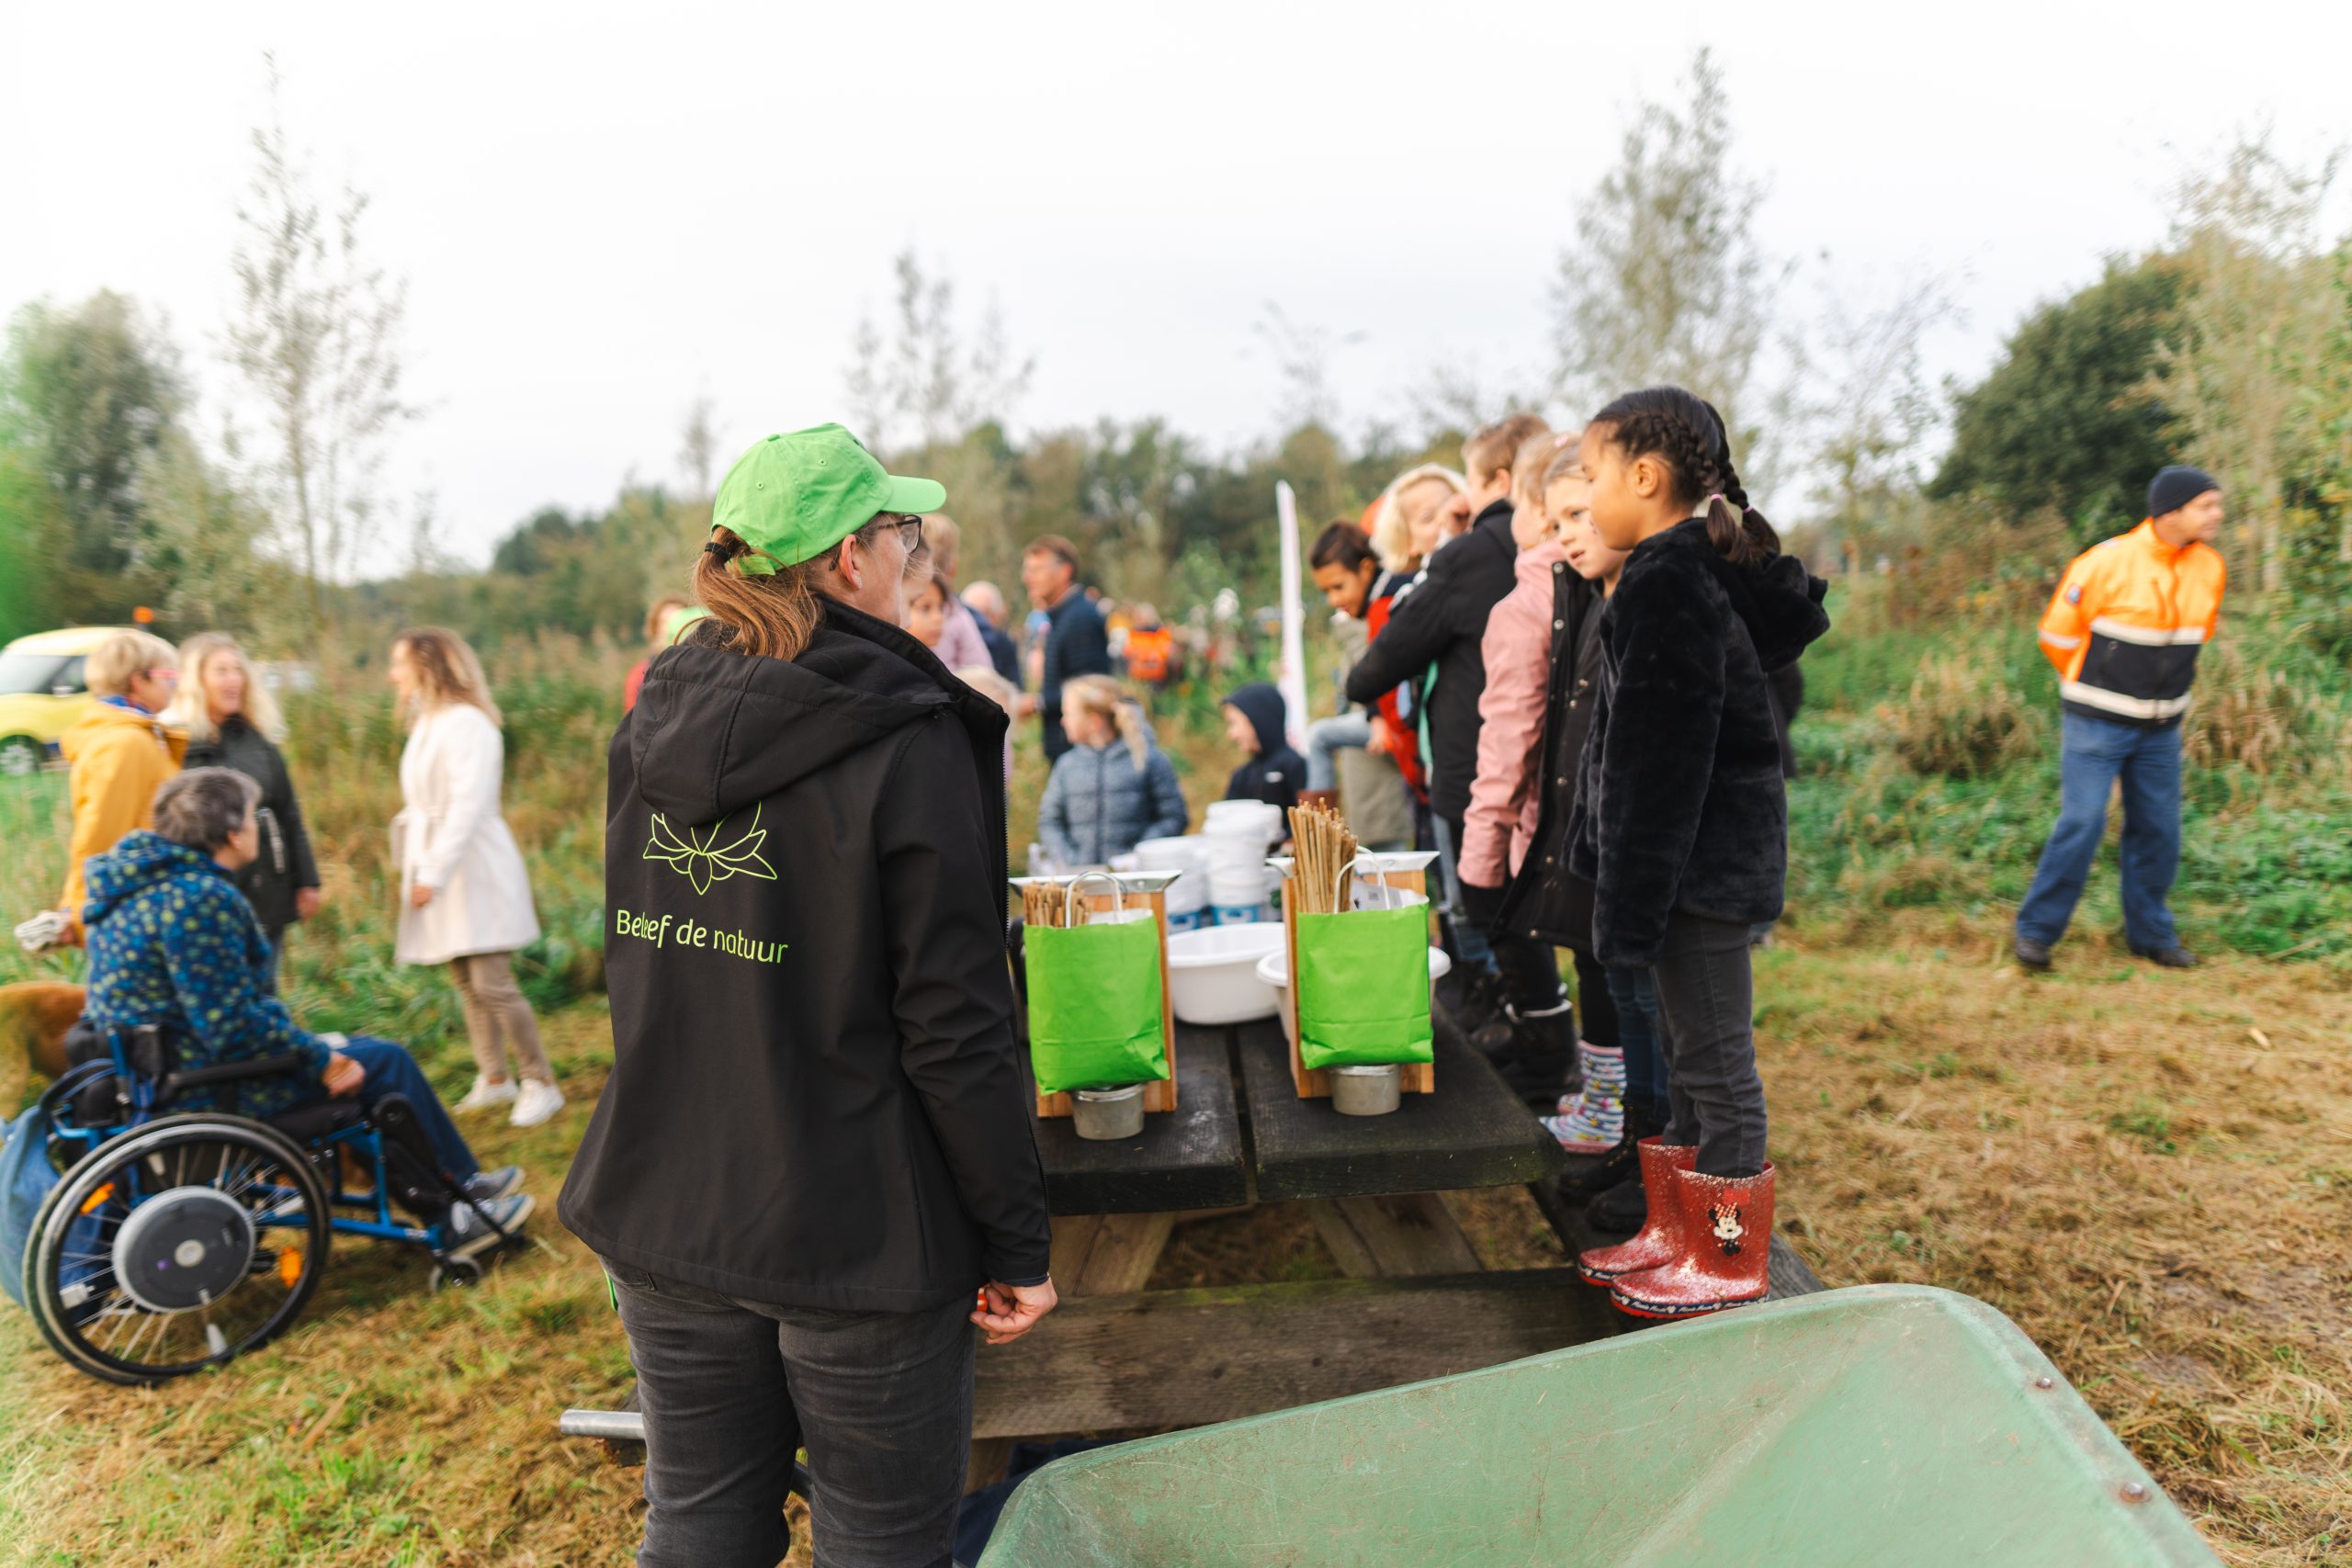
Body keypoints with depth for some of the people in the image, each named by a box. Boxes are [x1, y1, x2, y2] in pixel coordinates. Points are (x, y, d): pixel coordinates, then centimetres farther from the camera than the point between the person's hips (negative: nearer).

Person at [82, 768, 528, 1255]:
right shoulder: (200, 898, -24)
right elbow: (233, 1023, -26)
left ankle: (461, 1180, 26)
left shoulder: (141, 882, 10)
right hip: (203, 1092, -11)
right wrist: (319, 1058, -13)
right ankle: (452, 1222, 10)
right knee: (385, 1063, -1)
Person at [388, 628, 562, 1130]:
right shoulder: (427, 724, 16)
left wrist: (434, 874, -22)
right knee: (467, 984, 11)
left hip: (475, 869, -9)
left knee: (493, 984, -10)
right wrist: (418, 870, 12)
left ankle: (540, 1084, 0)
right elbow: (427, 805, 16)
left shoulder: (467, 723, -14)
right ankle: (494, 1080, 20)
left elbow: (468, 806, -20)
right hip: (438, 867, 9)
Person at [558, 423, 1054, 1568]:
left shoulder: (652, 725, 2)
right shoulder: (907, 740, -18)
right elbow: (955, 1028, -17)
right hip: (855, 1237, -6)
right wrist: (1019, 1243, -10)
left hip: (662, 1216, 6)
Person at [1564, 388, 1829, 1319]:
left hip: (1702, 861, -10)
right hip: (1712, 856, 10)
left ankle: (1728, 1268, 16)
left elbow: (1662, 760, -22)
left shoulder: (1667, 585, -18)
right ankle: (1675, 1234, 32)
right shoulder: (1695, 572, 12)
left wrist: (1632, 901, -20)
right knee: (1689, 1057, 18)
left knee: (1716, 1067, 2)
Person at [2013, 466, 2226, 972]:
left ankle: (2151, 933, 24)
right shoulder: (2108, 562, -16)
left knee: (2158, 829, 9)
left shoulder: (2210, 567, 3)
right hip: (2098, 723, -6)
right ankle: (2036, 929, 4)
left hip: (2161, 730, 6)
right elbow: (2057, 634, -5)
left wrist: (2166, 692, 19)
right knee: (2082, 822, -9)